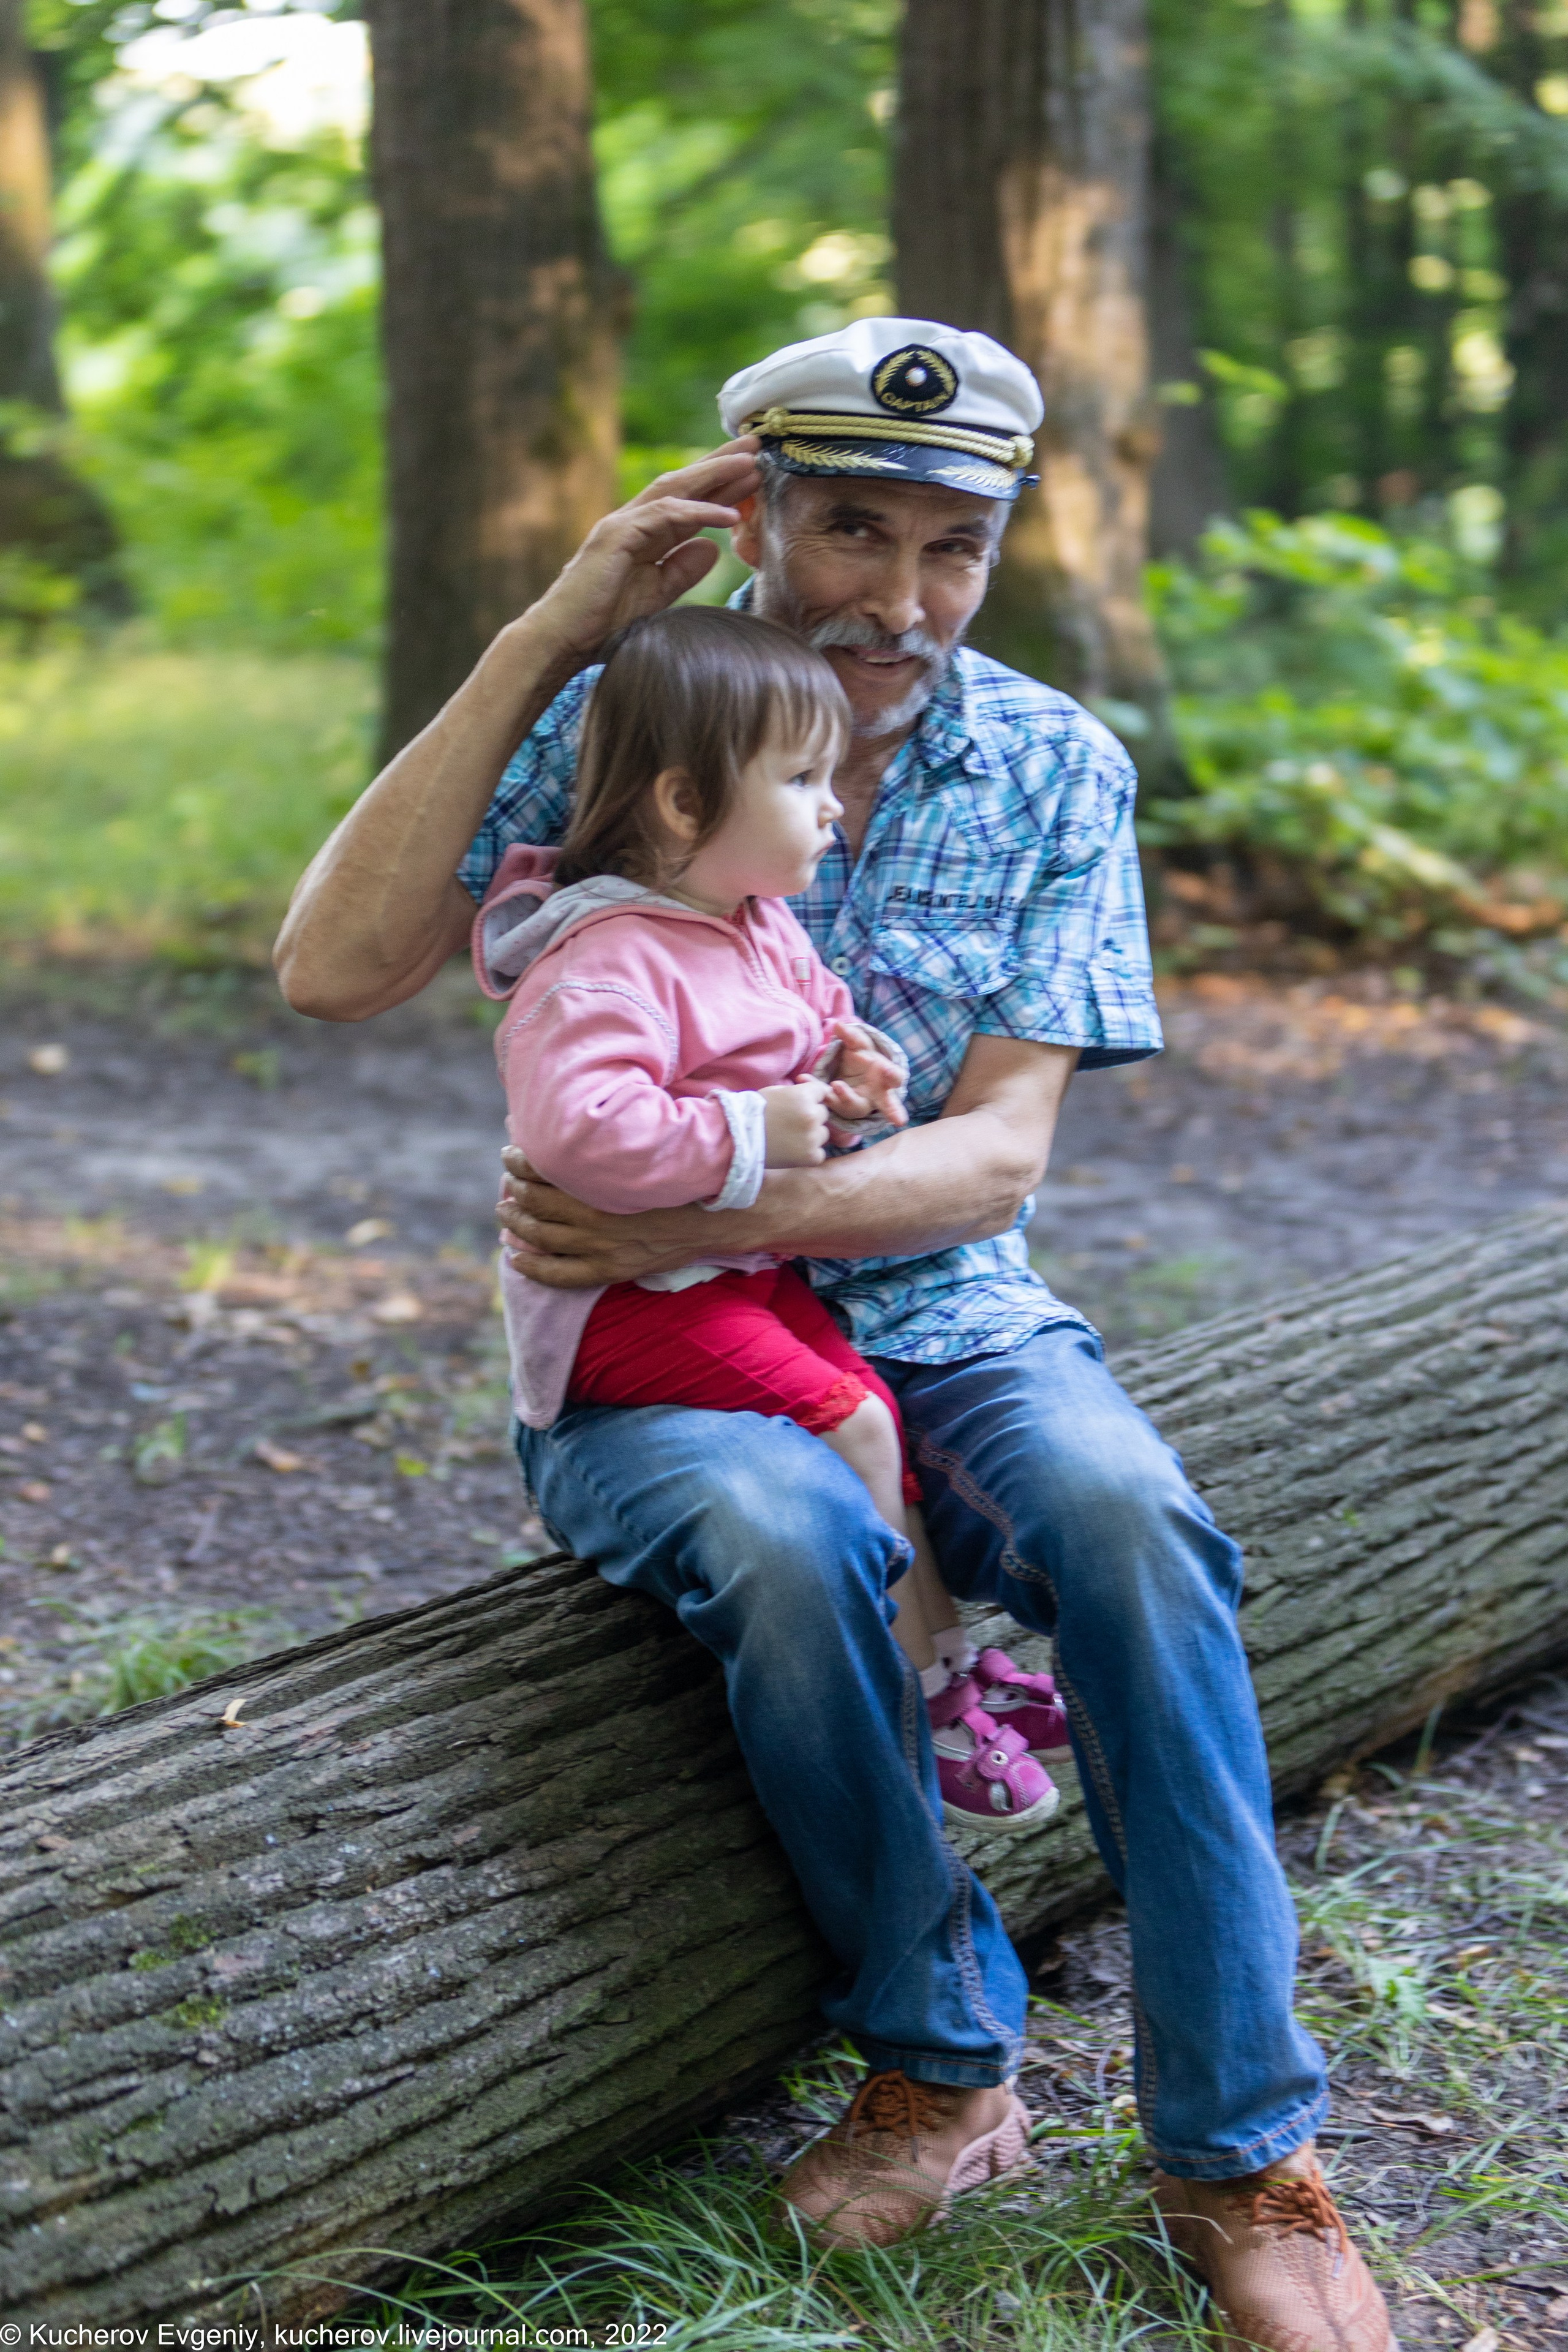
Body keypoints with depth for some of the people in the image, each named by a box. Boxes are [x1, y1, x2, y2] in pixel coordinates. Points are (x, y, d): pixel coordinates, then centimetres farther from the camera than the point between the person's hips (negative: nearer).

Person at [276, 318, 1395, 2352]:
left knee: (1128, 1516, -31)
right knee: (784, 1539, -36)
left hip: (940, 1317, 2)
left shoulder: (1055, 770, -1)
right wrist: (542, 639, -21)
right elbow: (334, 972, -18)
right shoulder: (603, 718, -4)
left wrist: (707, 1220, -25)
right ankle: (942, 2066, -12)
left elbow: (998, 1153, -8)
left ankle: (1242, 2153, -19)